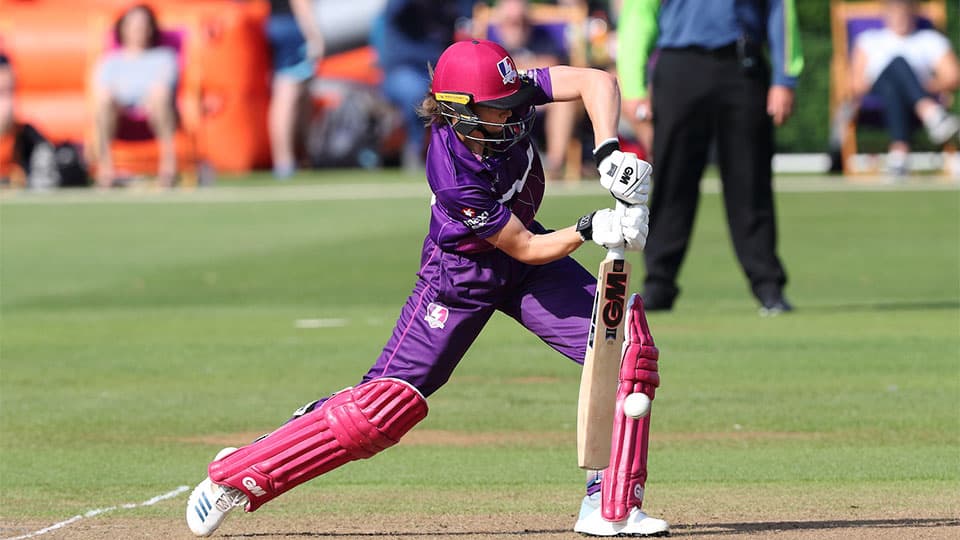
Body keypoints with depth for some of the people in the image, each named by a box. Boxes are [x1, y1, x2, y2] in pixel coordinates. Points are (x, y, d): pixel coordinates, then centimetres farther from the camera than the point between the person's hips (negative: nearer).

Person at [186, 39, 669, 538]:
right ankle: (234, 476, 4)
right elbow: (527, 250, -26)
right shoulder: (455, 178, -34)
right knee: (388, 402, -10)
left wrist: (608, 152, -35)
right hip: (459, 273, -6)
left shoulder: (511, 98, -21)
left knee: (624, 328, -12)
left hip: (522, 245, 7)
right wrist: (590, 230, -37)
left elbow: (596, 81, -24)